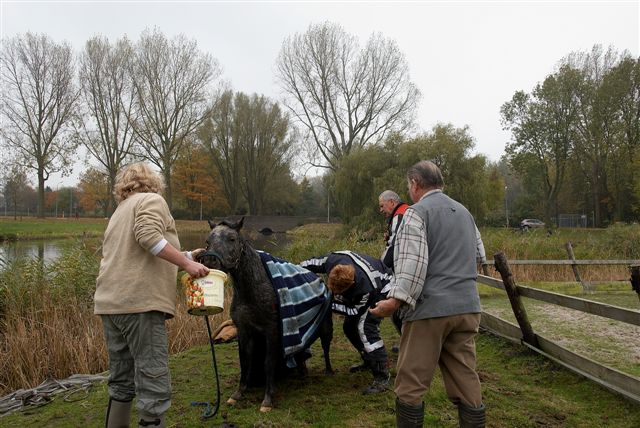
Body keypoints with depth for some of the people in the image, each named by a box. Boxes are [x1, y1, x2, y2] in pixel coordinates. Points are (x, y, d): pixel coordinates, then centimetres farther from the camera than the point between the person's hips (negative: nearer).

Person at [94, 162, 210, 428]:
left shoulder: (120, 211, 28)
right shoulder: (151, 200, 3)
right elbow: (148, 236, -17)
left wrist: (182, 258, 32)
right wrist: (186, 263, -16)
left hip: (110, 304, 9)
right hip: (139, 302, -9)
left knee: (121, 382, 16)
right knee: (154, 385, -7)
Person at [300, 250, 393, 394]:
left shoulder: (366, 288, -43)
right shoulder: (332, 260, -31)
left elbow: (355, 311, -26)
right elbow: (311, 263, -10)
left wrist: (330, 305, -29)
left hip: (380, 289, -7)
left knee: (365, 326, -23)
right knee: (349, 327, 7)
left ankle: (382, 378, -19)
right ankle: (369, 361, 27)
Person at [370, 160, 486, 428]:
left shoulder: (417, 212, -4)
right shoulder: (464, 212, 20)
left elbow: (413, 262, -18)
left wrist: (397, 299, -23)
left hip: (430, 309, -7)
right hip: (468, 308, 8)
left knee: (410, 385, 2)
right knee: (467, 384, 10)